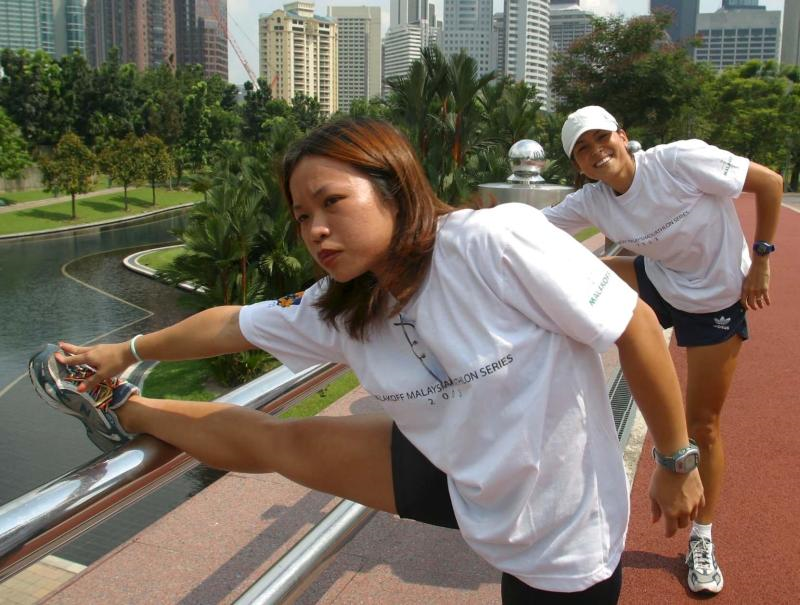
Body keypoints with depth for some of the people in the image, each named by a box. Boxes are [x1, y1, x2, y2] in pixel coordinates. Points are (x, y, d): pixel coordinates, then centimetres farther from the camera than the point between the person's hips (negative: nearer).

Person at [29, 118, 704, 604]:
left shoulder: (498, 241, -28)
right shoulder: (338, 309, -8)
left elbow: (635, 323, -21)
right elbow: (231, 325, 6)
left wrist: (679, 462, -12)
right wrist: (127, 352, 17)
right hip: (452, 475, 5)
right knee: (270, 440, 13)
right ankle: (125, 412, 33)